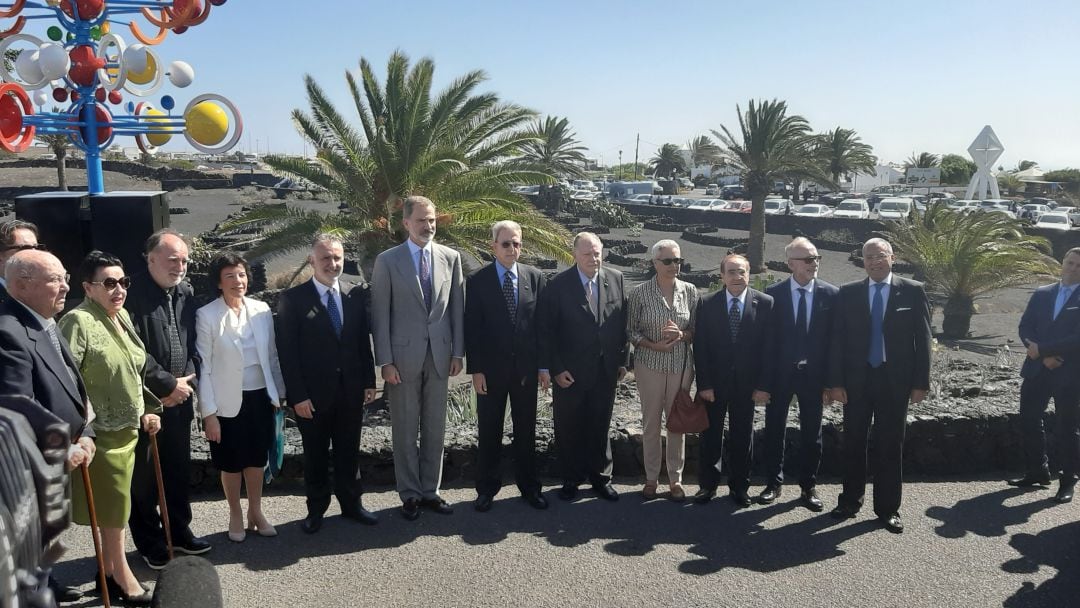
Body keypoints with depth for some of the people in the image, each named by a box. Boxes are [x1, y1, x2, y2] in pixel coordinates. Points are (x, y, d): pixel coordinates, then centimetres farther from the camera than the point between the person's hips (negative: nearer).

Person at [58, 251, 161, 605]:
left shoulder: (122, 315, 7)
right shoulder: (78, 322, -18)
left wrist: (146, 411, 16)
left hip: (127, 429, 8)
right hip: (101, 434, -7)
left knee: (114, 507, 17)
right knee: (112, 508, 5)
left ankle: (109, 574, 30)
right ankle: (121, 576, 21)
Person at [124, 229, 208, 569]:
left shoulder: (186, 294, 6)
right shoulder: (134, 295, -15)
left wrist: (186, 382, -2)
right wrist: (168, 385, -13)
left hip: (178, 398, 6)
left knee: (179, 468, 16)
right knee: (143, 474, 7)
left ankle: (179, 530, 32)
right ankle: (148, 541, 22)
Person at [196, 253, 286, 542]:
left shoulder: (262, 310, 0)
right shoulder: (206, 316, -10)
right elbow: (203, 367, -9)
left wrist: (280, 393, 8)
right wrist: (209, 412, -10)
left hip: (261, 397, 3)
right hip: (228, 402, -3)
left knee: (257, 458, 15)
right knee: (231, 463, 12)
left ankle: (255, 512, 33)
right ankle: (235, 515, 32)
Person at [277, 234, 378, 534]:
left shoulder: (356, 294, 2)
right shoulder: (293, 299, -8)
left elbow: (364, 341, 7)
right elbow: (287, 352, -9)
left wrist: (369, 381, 4)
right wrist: (298, 395, -13)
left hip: (351, 391, 3)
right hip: (313, 394, -3)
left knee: (349, 452, 15)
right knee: (315, 455, 12)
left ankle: (351, 504, 30)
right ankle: (316, 509, 27)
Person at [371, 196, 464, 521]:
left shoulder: (450, 257, 5)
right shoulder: (387, 260, -3)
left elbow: (457, 307, 7)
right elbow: (380, 314, -4)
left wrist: (458, 352, 3)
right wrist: (385, 361, -8)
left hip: (439, 354, 3)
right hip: (403, 356, -2)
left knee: (435, 428, 10)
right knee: (405, 430, 6)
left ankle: (430, 490, 23)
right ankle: (410, 494, 19)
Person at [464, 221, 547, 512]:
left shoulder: (535, 277, 2)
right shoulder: (478, 280, -3)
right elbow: (472, 327, -5)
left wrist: (543, 364, 0)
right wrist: (475, 369, -9)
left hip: (526, 368, 2)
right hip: (491, 368, -2)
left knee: (526, 429, 12)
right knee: (489, 431, 8)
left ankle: (529, 485, 24)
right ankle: (487, 487, 22)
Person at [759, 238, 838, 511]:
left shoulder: (830, 294, -3)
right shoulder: (773, 293, -5)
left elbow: (834, 339, -1)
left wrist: (830, 379, -4)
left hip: (813, 374, 1)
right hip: (780, 373, 0)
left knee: (812, 433, 10)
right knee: (774, 429, 9)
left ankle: (808, 487, 24)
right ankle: (774, 483, 25)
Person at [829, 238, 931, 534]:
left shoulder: (913, 291, 1)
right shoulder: (847, 293, 3)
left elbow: (923, 339, 0)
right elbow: (837, 340, 2)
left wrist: (921, 382, -5)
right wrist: (836, 382, -4)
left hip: (895, 381, -1)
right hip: (856, 380, 1)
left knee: (890, 445, 6)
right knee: (854, 442, 9)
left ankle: (888, 508, 17)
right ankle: (851, 500, 24)